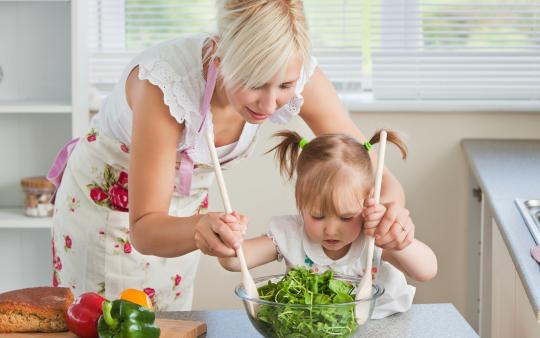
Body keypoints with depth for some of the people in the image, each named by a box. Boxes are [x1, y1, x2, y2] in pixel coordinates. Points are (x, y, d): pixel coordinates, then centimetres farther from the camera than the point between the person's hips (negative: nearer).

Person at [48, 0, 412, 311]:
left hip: (185, 202, 4)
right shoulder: (165, 81, -39)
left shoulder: (295, 74, -27)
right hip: (104, 197, -4)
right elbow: (144, 229, -35)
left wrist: (390, 204, -43)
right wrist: (199, 228, -56)